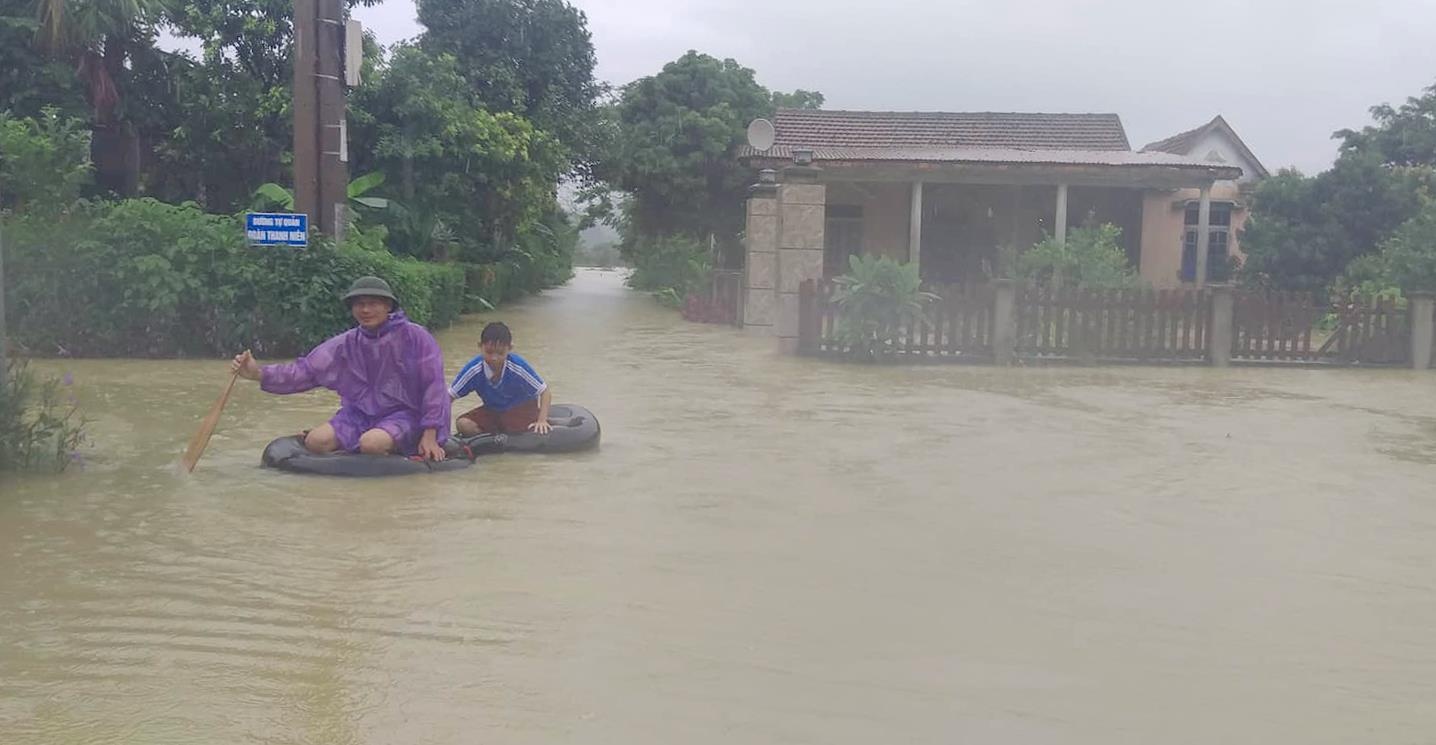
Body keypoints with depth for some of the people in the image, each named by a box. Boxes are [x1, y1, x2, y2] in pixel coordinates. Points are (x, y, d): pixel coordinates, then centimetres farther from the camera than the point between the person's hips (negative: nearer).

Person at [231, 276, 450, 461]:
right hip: (360, 415, 5)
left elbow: (432, 386, -8)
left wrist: (430, 435, -12)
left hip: (404, 415, -5)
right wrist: (259, 374, -15)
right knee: (315, 441, -19)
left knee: (372, 443, -35)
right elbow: (305, 371, 0)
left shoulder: (414, 336, -7)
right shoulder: (346, 344, 6)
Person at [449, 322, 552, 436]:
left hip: (522, 409, -3)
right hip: (492, 411, 3)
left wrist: (541, 421, -30)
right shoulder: (473, 369, -23)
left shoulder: (519, 367, -29)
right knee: (463, 424, -22)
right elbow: (449, 396, -15)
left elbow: (545, 392, -19)